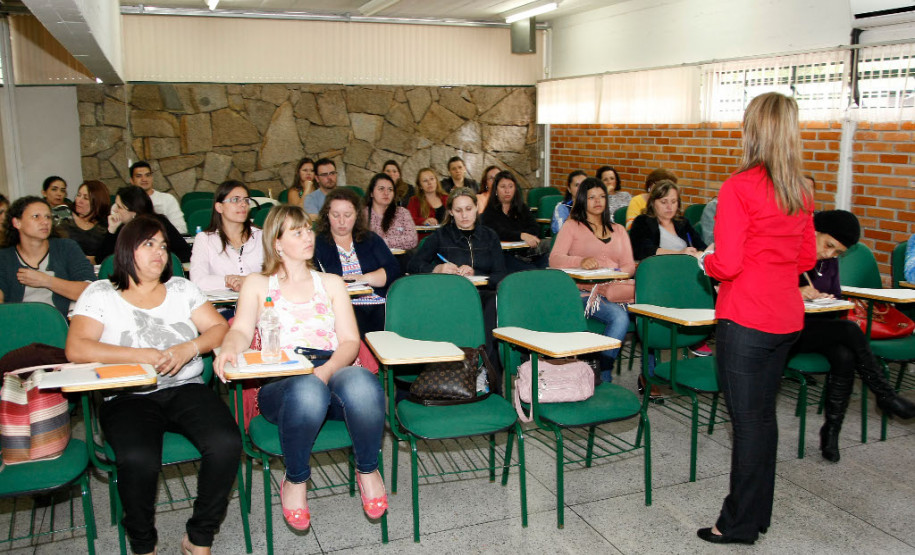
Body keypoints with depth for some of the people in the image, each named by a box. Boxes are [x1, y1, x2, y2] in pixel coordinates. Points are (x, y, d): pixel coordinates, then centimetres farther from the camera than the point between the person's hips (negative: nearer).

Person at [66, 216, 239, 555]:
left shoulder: (181, 288, 17)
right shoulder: (100, 294, 9)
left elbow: (221, 329, 10)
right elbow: (76, 349, -4)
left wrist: (189, 348, -10)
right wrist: (141, 355, -13)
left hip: (186, 389, 3)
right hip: (128, 397, -2)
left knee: (226, 444, -26)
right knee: (138, 459, -34)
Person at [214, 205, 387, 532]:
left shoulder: (331, 283, 23)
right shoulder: (257, 285, 19)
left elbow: (350, 341, 11)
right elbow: (242, 330, 2)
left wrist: (328, 369, -12)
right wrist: (229, 347, -24)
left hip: (334, 374, 2)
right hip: (279, 385, -1)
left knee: (362, 383, -37)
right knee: (307, 390, -40)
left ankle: (367, 470, -8)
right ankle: (295, 481, -11)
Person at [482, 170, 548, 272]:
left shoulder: (522, 207, 23)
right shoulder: (490, 210, 7)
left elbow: (535, 228, 8)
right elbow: (498, 233, -10)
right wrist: (521, 236, -26)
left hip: (526, 252, 5)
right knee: (530, 271, -32)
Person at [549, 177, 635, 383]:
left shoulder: (618, 230, 26)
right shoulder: (572, 226, 14)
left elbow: (629, 266, 15)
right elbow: (554, 259, -2)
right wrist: (580, 262, -22)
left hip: (617, 289, 4)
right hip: (585, 291, -4)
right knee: (619, 317, -33)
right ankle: (604, 376, -23)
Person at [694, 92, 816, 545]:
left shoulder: (740, 187, -16)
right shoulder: (802, 190, 6)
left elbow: (727, 265, -19)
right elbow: (807, 259, 14)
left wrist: (704, 260, 1)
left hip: (745, 320, -7)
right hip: (786, 317, 7)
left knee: (747, 419, 2)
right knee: (763, 414, 18)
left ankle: (740, 524, 15)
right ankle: (758, 512, 32)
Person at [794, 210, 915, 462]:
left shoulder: (830, 262, 13)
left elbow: (836, 297, 22)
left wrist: (826, 299, -2)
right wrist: (795, 293, -29)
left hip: (819, 326, 7)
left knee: (845, 357, -24)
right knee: (850, 330, -25)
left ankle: (831, 430, -13)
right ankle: (885, 396, -9)